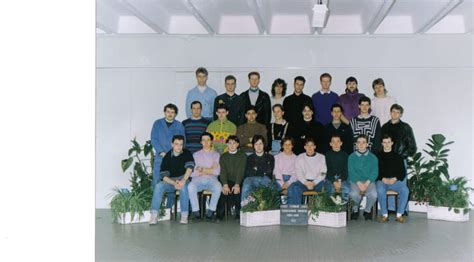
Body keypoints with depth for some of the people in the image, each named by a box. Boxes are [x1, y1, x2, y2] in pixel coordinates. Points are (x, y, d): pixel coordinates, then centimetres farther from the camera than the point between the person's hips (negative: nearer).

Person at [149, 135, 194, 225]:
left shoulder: (187, 154, -2)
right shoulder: (167, 156, -1)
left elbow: (189, 168, -16)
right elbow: (164, 176, -8)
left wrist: (183, 180, -32)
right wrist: (174, 183, -26)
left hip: (184, 179, -1)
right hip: (170, 181, 2)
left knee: (183, 186, -36)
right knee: (158, 186, -27)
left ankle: (184, 216, -30)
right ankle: (153, 215, -30)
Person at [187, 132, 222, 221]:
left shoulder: (216, 154, 17)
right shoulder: (196, 155, 18)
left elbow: (217, 171, 2)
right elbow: (191, 172, 4)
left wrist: (201, 169, -1)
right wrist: (209, 170, 0)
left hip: (211, 179, 0)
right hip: (198, 180, 0)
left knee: (218, 187, -35)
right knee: (191, 187, -34)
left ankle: (211, 211, -24)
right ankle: (196, 211, -23)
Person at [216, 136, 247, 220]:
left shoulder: (242, 156, 9)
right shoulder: (223, 156, 15)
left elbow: (241, 171, -5)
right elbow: (223, 171, 1)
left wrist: (237, 184, -22)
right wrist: (225, 184, -19)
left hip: (238, 181, -1)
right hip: (227, 181, 1)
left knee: (237, 190, -31)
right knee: (223, 190, -29)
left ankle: (238, 214, -19)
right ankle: (220, 214, -20)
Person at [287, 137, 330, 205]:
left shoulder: (321, 157, 12)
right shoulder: (299, 158, 13)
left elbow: (323, 173, 3)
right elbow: (299, 173, 4)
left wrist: (314, 183, -15)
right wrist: (306, 183, -16)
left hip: (318, 181, 0)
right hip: (304, 181, 0)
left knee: (329, 188, -32)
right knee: (293, 188, -31)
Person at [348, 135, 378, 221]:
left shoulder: (373, 157, 10)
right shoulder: (352, 157, 8)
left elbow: (374, 172, 1)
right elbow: (351, 172, -2)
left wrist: (366, 183, -15)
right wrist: (359, 183, -17)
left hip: (369, 181, 1)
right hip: (355, 181, -1)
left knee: (373, 194, -30)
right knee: (353, 194, -32)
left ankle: (368, 210, 3)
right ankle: (355, 210, 2)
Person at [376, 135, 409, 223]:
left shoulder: (397, 156, 15)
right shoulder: (378, 156, 12)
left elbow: (403, 172, 10)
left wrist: (395, 179, -9)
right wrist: (383, 179, -12)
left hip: (395, 180, 1)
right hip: (382, 180, -1)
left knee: (405, 190, -30)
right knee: (380, 191, -35)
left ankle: (399, 214, -20)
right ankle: (384, 215, -22)